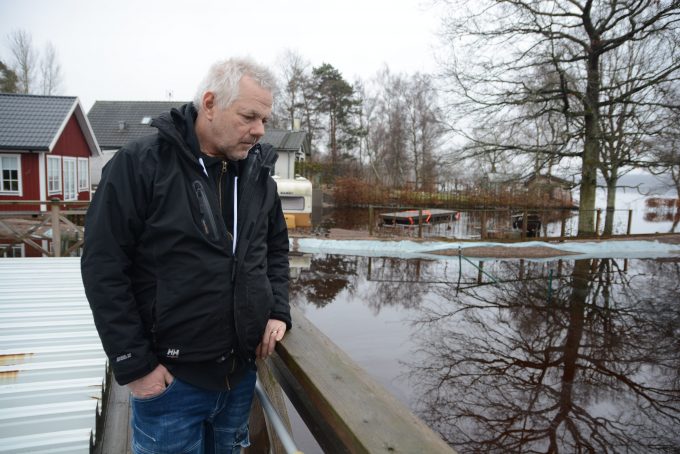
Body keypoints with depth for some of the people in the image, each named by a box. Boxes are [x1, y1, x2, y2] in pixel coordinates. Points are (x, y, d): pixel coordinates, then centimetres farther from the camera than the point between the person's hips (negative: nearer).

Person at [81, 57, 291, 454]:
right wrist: (134, 364, -12)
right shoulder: (140, 164, -13)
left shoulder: (258, 172, 2)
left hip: (242, 372, 5)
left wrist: (279, 311, 1)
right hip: (171, 378, -4)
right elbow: (104, 267, -12)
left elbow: (277, 247, 13)